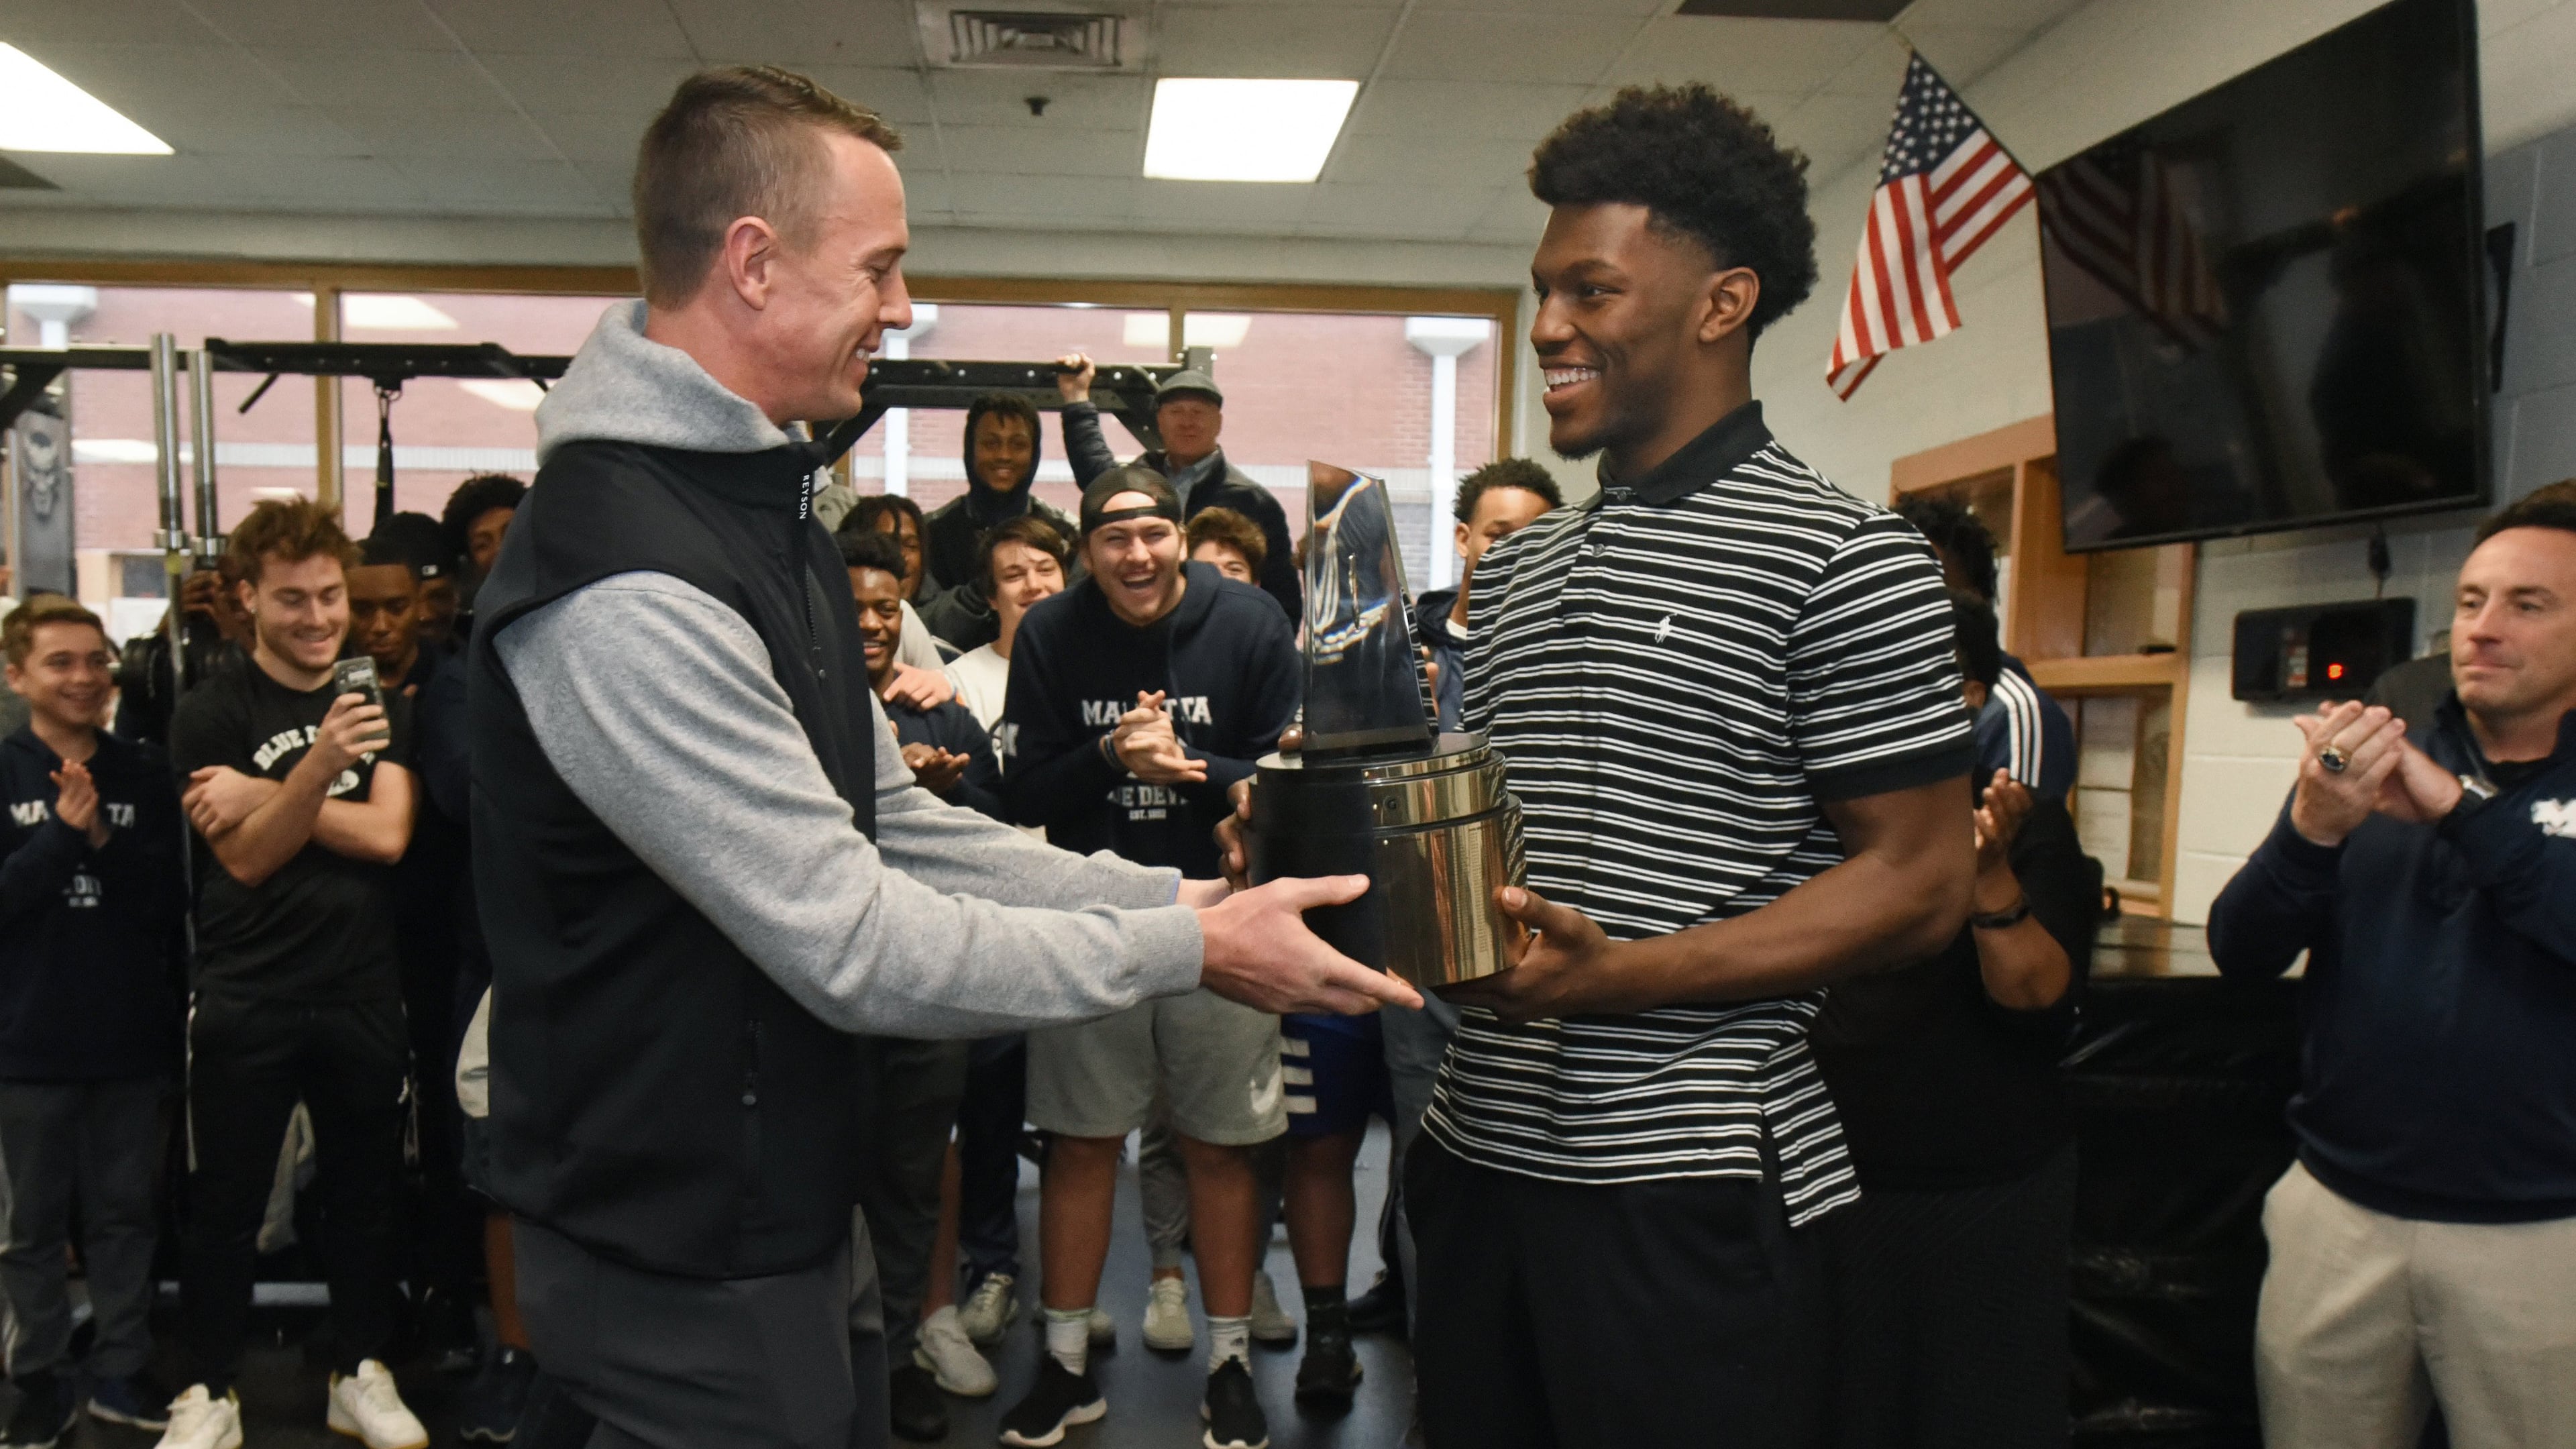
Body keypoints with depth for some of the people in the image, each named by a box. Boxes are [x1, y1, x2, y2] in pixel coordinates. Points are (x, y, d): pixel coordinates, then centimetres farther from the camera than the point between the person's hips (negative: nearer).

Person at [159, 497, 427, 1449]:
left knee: (365, 1194, 11)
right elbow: (245, 858, -13)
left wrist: (262, 797, -13)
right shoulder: (211, 716, -2)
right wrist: (316, 769, -29)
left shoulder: (383, 707, 7)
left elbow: (387, 834, -7)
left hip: (363, 993, 2)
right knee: (224, 1205, 7)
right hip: (246, 1000, -2)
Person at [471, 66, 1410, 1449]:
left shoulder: (763, 511, 8)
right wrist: (1190, 951, -18)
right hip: (685, 1273, -9)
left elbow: (894, 827, 8)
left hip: (798, 1219, 9)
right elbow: (858, 950, -26)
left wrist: (1173, 895, 0)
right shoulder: (623, 589, -26)